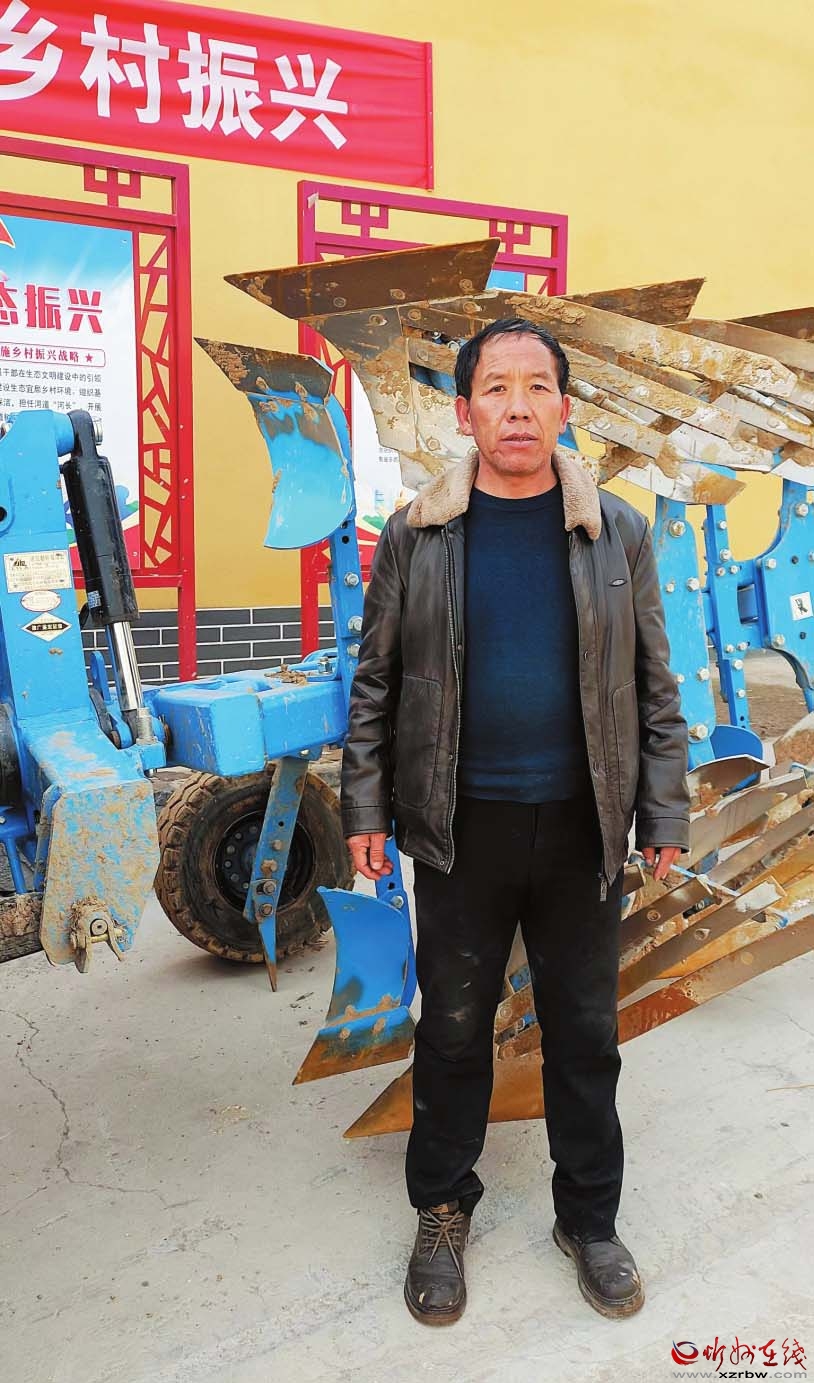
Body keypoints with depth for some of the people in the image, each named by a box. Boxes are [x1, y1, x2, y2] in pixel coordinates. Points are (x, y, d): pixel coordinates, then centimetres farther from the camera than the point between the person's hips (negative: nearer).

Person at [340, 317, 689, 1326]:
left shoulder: (618, 532, 1)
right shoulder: (414, 535, -1)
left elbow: (653, 683, 4)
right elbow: (377, 682, 3)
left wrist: (665, 816, 2)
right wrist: (365, 809, 1)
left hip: (583, 828, 1)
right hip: (461, 830, 0)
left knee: (585, 1033, 14)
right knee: (453, 1028, 13)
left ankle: (589, 1219, 35)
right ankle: (442, 1214, 35)